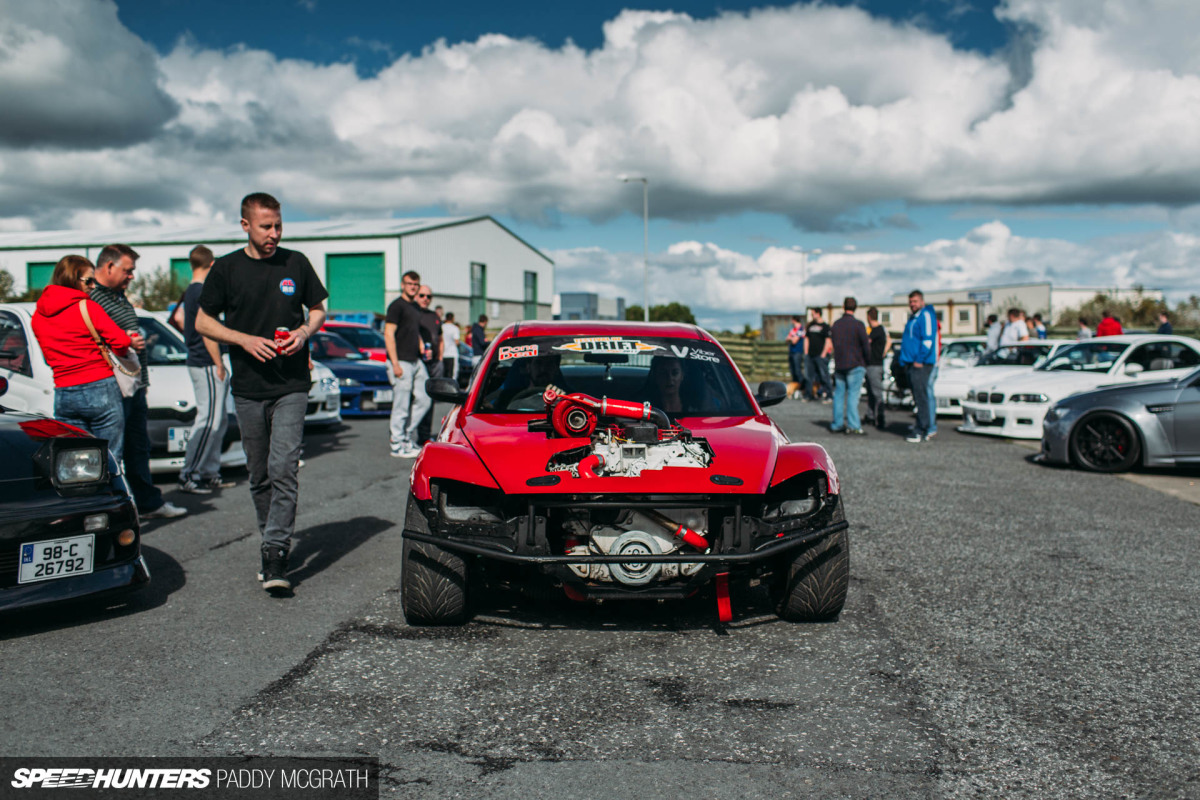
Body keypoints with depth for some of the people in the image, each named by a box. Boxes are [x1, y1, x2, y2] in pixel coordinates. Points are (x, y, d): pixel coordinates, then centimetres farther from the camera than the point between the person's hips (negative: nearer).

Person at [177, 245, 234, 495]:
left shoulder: (188, 292, 14)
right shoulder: (204, 292, -14)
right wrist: (219, 364, -16)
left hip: (196, 360, 10)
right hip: (206, 364, -10)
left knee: (220, 419, 14)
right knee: (208, 420, -7)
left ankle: (210, 474, 17)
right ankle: (188, 476, -4)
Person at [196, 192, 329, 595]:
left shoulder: (296, 263, 6)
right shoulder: (226, 268, 4)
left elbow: (318, 309, 16)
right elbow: (203, 322, 8)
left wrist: (304, 332, -6)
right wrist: (245, 339, -9)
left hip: (291, 385, -1)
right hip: (248, 388, 1)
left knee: (283, 469, -13)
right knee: (259, 476, 9)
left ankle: (275, 555, -13)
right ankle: (271, 544, 24)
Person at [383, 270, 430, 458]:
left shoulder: (415, 307, 17)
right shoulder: (397, 306, -7)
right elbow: (388, 335, -13)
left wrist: (422, 346, 11)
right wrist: (395, 364, -18)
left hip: (416, 361, 8)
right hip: (401, 362, -8)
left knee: (423, 401, 7)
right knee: (401, 406, -4)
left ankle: (406, 436, 20)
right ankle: (397, 446, 6)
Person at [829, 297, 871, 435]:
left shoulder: (835, 325, 8)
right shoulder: (858, 325, -10)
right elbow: (866, 345, -8)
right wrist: (867, 360, 7)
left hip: (839, 365, 5)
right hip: (855, 365, -5)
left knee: (838, 394, 9)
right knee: (853, 394, -5)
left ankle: (837, 424, 11)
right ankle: (853, 424, -8)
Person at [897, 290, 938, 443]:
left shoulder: (926, 315, -9)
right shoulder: (913, 318, 22)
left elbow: (928, 339, -17)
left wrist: (919, 360, -20)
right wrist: (905, 361, 18)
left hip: (921, 364, -10)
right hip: (912, 364, 10)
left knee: (921, 397, -10)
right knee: (926, 396, 12)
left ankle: (921, 431, -10)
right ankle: (931, 428, 18)